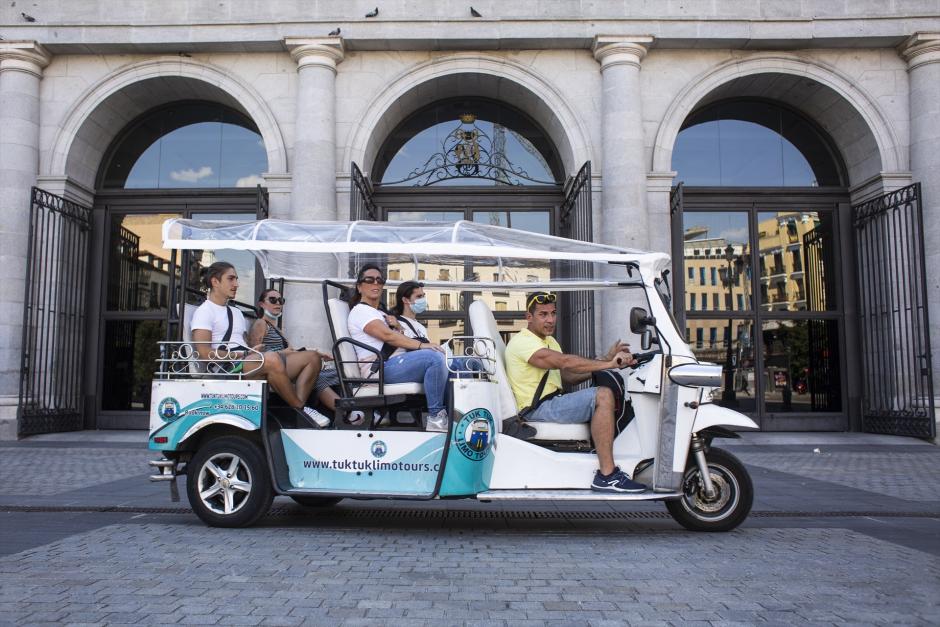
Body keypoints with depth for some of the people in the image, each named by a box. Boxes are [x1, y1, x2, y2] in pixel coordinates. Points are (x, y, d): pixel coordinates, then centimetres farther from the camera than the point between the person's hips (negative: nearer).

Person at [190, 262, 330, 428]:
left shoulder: (236, 313, 29)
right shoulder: (204, 311, 2)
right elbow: (205, 353, -12)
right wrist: (242, 354, -9)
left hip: (248, 363, 8)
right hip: (227, 368, -8)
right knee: (272, 361, -39)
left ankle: (297, 405, -27)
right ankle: (301, 409, -22)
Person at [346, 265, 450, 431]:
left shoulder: (380, 314, 30)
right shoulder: (360, 311, 0)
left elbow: (397, 338, 19)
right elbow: (387, 336, -15)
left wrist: (395, 325, -2)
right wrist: (421, 345, -20)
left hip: (393, 364, 9)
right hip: (380, 367, -9)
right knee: (434, 358, -27)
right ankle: (435, 418, -25)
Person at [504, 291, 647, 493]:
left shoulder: (549, 341, 21)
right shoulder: (522, 342, -13)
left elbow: (569, 377, 11)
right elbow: (564, 362, -26)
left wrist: (606, 360, -2)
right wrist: (608, 363, -26)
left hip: (552, 402, 10)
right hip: (538, 410, -10)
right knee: (603, 396, -23)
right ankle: (606, 476, -26)